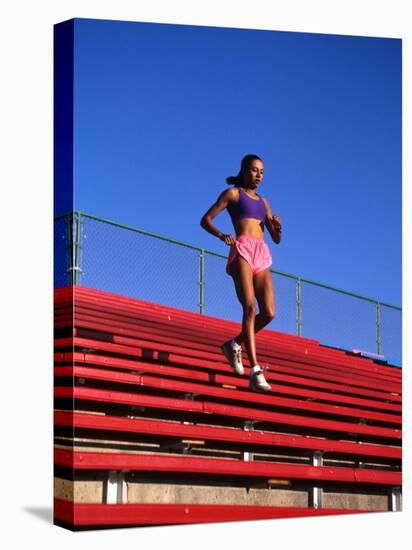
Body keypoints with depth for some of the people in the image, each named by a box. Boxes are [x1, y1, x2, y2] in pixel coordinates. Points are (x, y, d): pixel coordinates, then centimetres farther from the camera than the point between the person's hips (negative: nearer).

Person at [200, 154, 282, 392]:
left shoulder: (263, 201, 26)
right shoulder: (233, 193, 12)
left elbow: (276, 239, 25)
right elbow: (206, 219, 5)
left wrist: (277, 227, 1)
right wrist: (221, 235, -15)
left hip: (262, 256, 6)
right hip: (242, 250, -6)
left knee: (269, 313, -8)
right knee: (250, 307, -20)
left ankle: (235, 344, 18)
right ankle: (255, 372, -28)